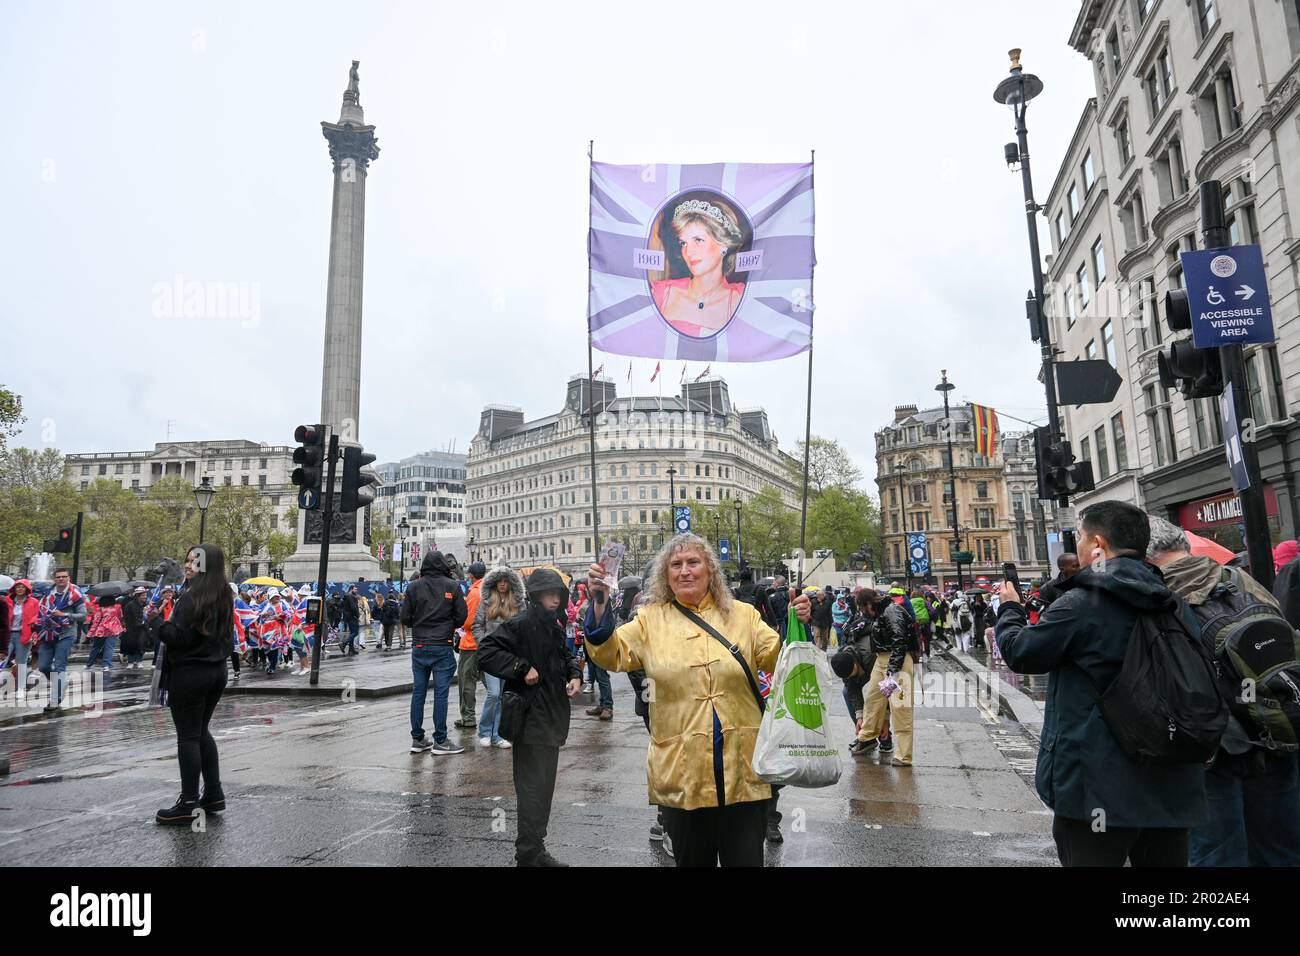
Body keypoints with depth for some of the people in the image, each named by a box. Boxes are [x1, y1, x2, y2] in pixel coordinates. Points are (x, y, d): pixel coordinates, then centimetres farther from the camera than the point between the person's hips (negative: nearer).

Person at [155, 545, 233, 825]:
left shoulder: (191, 597, -17)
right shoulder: (224, 597, 8)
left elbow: (178, 638, -21)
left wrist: (159, 622, -8)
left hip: (189, 674, -8)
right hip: (217, 672, 8)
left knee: (188, 736, 0)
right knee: (201, 731, 19)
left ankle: (188, 804, 7)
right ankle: (214, 793, 23)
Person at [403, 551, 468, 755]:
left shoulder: (414, 586, 1)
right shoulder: (452, 586, -4)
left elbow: (405, 617, 1)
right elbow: (461, 616, -4)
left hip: (419, 647, 3)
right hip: (442, 646, -3)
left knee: (418, 692, 10)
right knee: (440, 693, 0)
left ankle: (417, 739, 16)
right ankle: (440, 741, 3)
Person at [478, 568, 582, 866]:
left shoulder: (554, 625, 11)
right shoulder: (521, 624, -16)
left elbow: (565, 655, 23)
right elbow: (486, 653, -22)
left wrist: (575, 674, 4)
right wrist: (522, 668, -24)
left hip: (552, 716, 9)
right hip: (531, 717, -9)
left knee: (544, 786, 17)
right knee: (533, 788, -4)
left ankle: (537, 849, 29)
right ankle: (528, 855, 8)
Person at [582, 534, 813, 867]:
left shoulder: (742, 615, 6)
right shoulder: (651, 620, 4)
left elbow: (778, 658, 2)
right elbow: (612, 654, -7)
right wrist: (600, 602, -20)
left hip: (742, 768, 0)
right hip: (681, 770, 0)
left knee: (746, 859, 7)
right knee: (692, 860, 16)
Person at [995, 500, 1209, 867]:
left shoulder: (1080, 605, -17)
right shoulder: (1174, 606, 5)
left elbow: (1019, 654, -6)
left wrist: (1009, 609, 11)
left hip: (1100, 790, -6)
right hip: (1171, 788, 6)